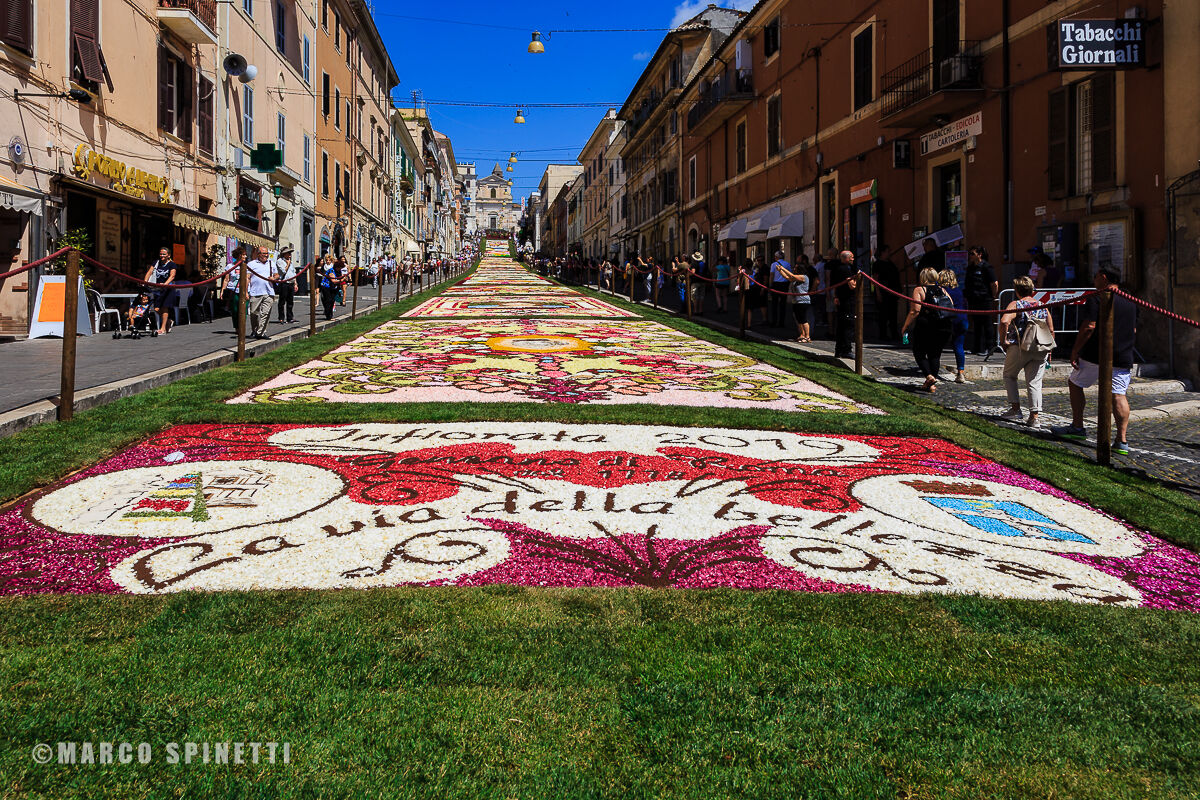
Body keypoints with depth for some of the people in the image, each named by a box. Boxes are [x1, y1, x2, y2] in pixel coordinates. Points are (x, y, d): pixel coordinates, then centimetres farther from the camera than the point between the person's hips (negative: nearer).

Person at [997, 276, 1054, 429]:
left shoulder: (1015, 305, -3)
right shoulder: (1043, 307, 12)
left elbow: (1004, 321, -21)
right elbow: (1051, 331, 13)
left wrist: (1004, 340, -10)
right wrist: (1048, 350, 20)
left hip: (1019, 347, -4)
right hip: (1040, 351, 4)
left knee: (1009, 375, 18)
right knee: (1034, 382, 6)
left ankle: (1015, 409, 13)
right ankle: (1034, 417, 1)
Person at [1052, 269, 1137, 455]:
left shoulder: (1096, 298, -8)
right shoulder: (1131, 302, 14)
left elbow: (1088, 327, -16)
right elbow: (1134, 331, 19)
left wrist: (1075, 351, -11)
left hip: (1095, 356, -5)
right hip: (1123, 357, 5)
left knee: (1075, 384, 14)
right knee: (1118, 395, 1)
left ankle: (1077, 427, 17)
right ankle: (1122, 440, -7)